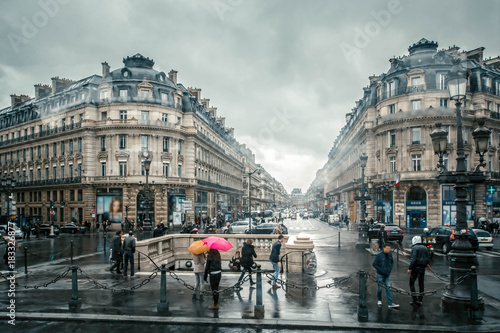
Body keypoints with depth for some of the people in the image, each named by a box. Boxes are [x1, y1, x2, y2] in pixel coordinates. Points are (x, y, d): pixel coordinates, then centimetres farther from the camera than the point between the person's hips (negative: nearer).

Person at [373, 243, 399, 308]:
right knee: (380, 288, 8)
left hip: (387, 274, 3)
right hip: (380, 274, -3)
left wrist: (389, 269, 2)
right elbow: (374, 264, -12)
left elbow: (392, 262, 16)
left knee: (388, 288, -1)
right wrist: (381, 270, -16)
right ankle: (379, 300, 28)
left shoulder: (390, 254, -1)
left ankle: (390, 303, -2)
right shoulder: (379, 255, -15)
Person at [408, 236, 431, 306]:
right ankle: (420, 300, 14)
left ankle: (415, 300, -3)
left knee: (411, 283, 4)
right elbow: (428, 259, 10)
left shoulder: (414, 248, -10)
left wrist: (409, 268, -15)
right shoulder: (425, 248, 10)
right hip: (422, 268, 6)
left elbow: (413, 259, -19)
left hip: (416, 268, -6)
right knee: (421, 284, 11)